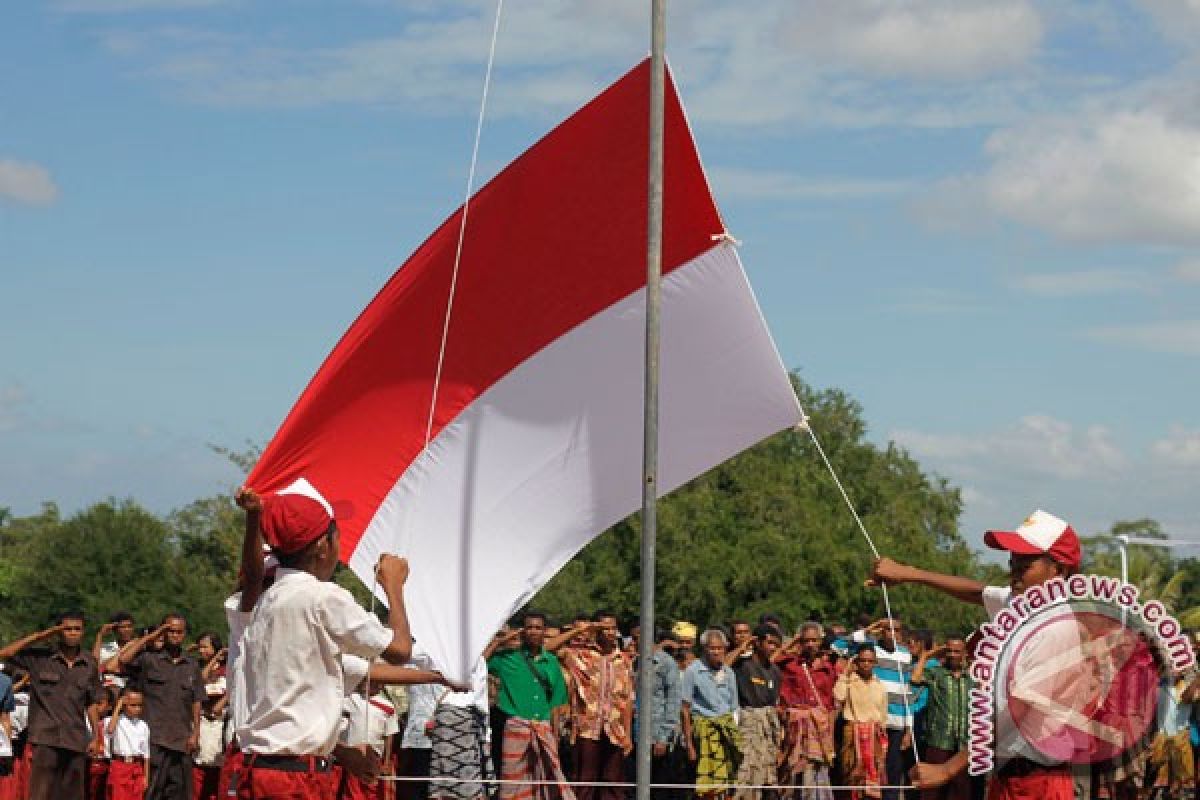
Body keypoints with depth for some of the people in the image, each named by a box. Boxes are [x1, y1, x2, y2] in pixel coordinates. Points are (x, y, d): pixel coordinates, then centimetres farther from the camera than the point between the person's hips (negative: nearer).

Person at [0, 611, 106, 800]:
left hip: (76, 741, 3)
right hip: (45, 739, -3)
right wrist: (42, 635, -7)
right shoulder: (40, 658, 2)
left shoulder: (89, 664, 9)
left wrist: (96, 736, 9)